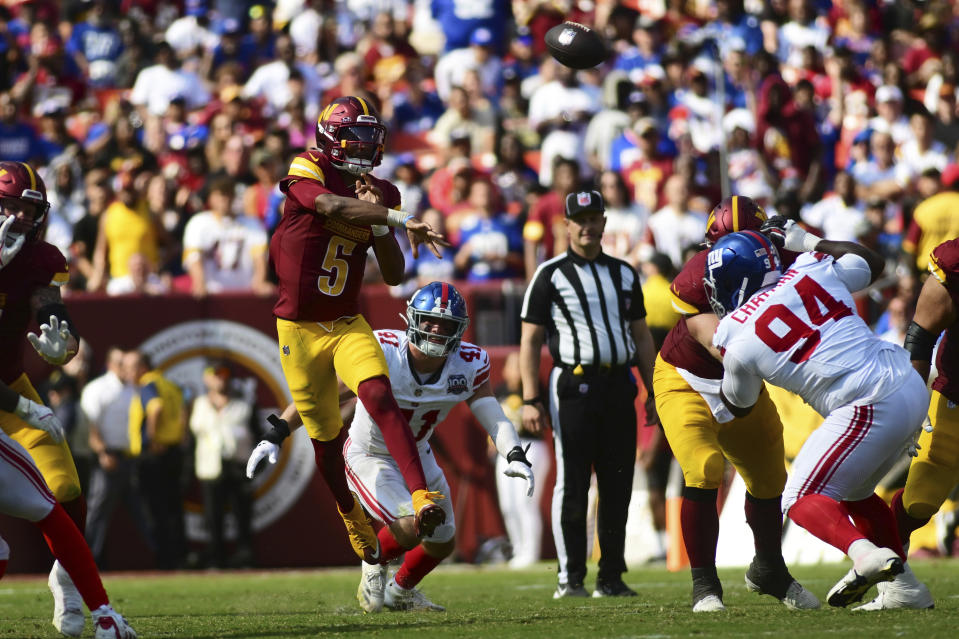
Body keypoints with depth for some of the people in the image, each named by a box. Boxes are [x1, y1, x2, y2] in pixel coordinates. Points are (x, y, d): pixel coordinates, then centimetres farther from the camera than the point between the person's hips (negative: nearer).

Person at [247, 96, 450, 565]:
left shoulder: (381, 193, 4)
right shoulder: (306, 172, -11)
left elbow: (393, 276, 2)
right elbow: (332, 206, -35)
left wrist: (379, 220, -13)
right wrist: (400, 219, -41)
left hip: (348, 324, 2)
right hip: (300, 328, -2)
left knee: (378, 394, -26)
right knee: (327, 438, 7)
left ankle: (422, 498, -37)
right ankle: (351, 516, 33)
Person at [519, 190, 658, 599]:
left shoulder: (623, 274, 16)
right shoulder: (551, 276, 2)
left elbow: (641, 336, 20)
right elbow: (530, 341, 0)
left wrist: (652, 391, 11)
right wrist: (530, 400, -8)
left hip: (619, 387, 4)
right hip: (574, 385, -4)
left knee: (618, 485, 5)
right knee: (572, 484, -5)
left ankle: (611, 577, 11)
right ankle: (570, 577, -2)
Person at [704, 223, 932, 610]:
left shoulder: (736, 338, -4)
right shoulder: (813, 271, 8)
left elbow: (739, 406, 18)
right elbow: (872, 262, 30)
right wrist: (808, 241, 34)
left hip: (872, 406, -7)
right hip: (913, 387, 7)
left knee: (802, 500, 1)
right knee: (853, 491, 25)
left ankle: (867, 554, -26)